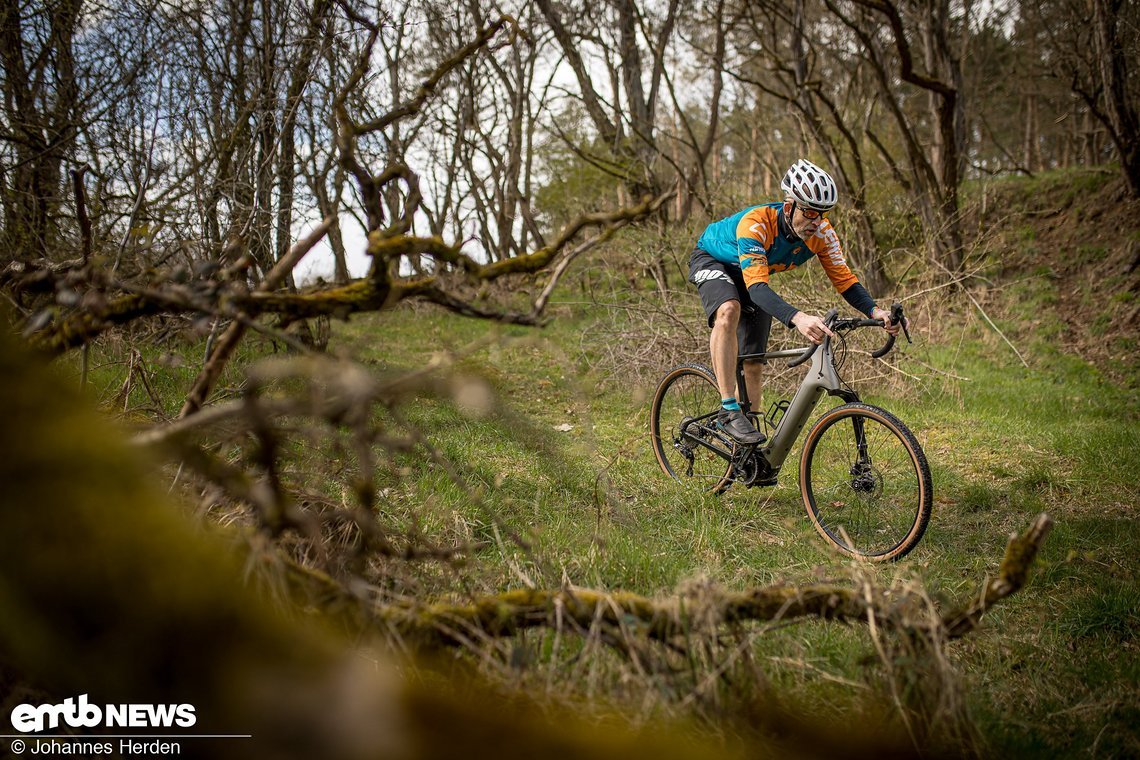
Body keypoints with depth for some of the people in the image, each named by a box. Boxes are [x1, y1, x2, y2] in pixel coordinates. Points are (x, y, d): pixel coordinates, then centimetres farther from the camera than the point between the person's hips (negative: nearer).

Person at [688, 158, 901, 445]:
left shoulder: (822, 232, -24)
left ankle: (749, 450, 18)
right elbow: (756, 286, -51)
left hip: (755, 272, 5)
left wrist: (875, 311, -37)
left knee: (754, 366, 2)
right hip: (711, 260, -5)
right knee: (729, 310, -40)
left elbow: (844, 279, -18)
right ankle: (728, 411, -36)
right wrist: (797, 318, -66)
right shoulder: (756, 223, -41)